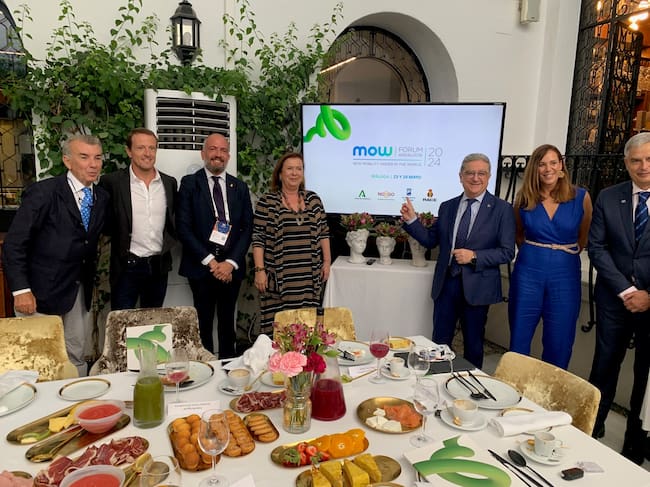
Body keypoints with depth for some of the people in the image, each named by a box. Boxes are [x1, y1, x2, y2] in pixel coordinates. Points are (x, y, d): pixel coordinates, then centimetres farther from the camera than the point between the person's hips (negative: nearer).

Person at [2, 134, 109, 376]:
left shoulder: (102, 197, 4)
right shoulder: (43, 192, -12)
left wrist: (90, 278, 9)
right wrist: (21, 290, -16)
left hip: (80, 292, 5)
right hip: (42, 292, -5)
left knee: (78, 357, 11)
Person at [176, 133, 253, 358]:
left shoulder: (240, 187, 9)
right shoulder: (189, 183, 1)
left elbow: (247, 228, 4)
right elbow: (183, 227, -6)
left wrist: (231, 262, -8)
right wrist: (210, 261, -11)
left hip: (231, 267, 3)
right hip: (201, 266, -2)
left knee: (228, 323, 11)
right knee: (204, 323, 4)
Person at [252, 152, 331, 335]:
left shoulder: (313, 199, 9)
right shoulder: (267, 202, -2)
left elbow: (323, 232, 12)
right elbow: (258, 238, -4)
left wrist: (327, 261, 7)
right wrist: (260, 270, -9)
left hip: (309, 278, 3)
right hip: (279, 278, -3)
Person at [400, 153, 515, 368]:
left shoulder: (502, 209, -4)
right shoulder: (447, 207, 8)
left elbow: (507, 252, -7)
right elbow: (431, 239, 8)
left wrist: (474, 257, -19)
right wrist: (411, 220, -5)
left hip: (477, 286, -3)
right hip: (446, 283, 3)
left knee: (473, 344, 13)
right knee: (439, 342, 11)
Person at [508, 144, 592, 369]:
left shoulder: (581, 197, -4)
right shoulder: (524, 198, 0)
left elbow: (584, 237, 10)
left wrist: (565, 255, 11)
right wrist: (532, 252, 7)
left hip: (565, 274, -1)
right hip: (528, 271, 1)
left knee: (559, 344, 8)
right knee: (519, 339, 8)